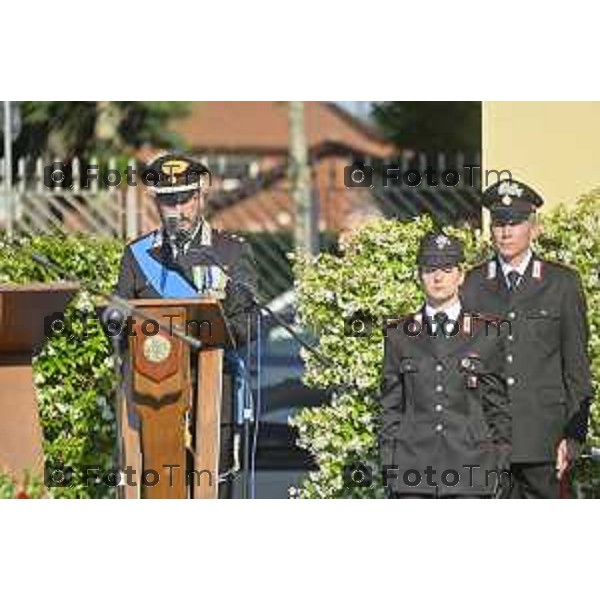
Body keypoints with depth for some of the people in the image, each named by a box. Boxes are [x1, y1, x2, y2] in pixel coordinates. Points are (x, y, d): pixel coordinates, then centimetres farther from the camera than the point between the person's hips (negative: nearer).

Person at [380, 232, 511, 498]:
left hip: (470, 465, -1)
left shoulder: (486, 333, 6)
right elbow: (390, 406, 11)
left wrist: (498, 466, 3)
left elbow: (497, 406, 8)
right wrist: (388, 466, 4)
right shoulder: (399, 334, 9)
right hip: (413, 464, 1)